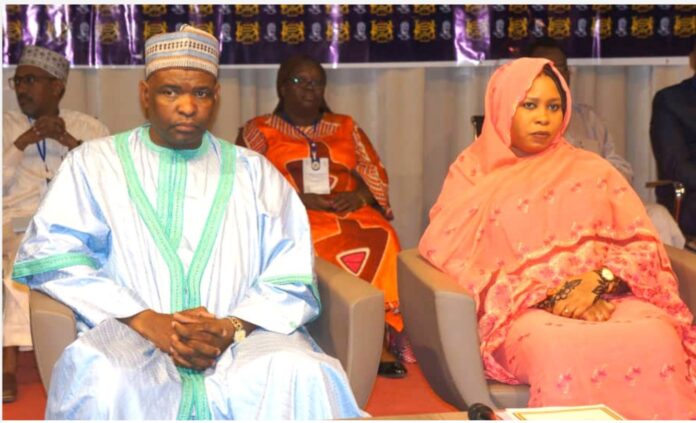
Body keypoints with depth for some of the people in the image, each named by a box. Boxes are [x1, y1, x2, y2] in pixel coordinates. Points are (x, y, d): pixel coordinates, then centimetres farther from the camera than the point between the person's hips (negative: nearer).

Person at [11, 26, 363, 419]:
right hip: (129, 335, 0)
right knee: (103, 378, -35)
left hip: (242, 341, 1)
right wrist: (145, 320, -13)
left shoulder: (255, 172, 16)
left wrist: (232, 327, -13)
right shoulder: (94, 162, 12)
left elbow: (291, 277, 7)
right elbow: (49, 253, -1)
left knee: (302, 378, -31)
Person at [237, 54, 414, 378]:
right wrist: (296, 199, -11)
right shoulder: (259, 130, 16)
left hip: (351, 212, 3)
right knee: (326, 248, -36)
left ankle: (383, 339, -34)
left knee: (382, 240, -32)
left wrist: (358, 196, -7)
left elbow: (376, 174, 17)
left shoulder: (346, 127, 25)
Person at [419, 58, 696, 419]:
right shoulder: (474, 176, 12)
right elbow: (450, 257, -1)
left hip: (606, 298, 2)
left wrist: (598, 281, -12)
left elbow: (644, 244, 11)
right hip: (521, 309, -2)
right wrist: (548, 296, -12)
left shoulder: (592, 171, 19)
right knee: (559, 349, -38)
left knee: (658, 338, -32)